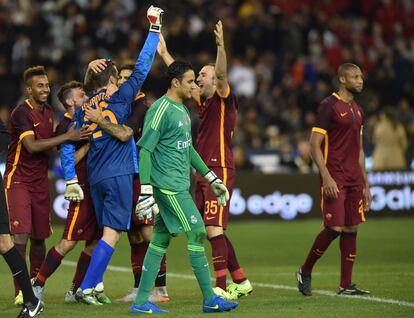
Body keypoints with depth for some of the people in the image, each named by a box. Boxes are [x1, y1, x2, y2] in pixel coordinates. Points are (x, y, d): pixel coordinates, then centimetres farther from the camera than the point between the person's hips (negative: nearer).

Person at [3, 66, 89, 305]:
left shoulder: (48, 112, 12)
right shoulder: (22, 113, -13)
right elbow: (32, 146, -23)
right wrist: (67, 137, -22)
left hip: (40, 182, 7)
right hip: (18, 180, -7)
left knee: (39, 238, 7)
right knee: (21, 235, -14)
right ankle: (20, 292, -11)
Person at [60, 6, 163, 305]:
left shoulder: (82, 109, 12)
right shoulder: (120, 97, -2)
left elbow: (67, 143, 5)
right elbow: (142, 67, -1)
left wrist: (71, 180, 5)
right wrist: (154, 28, 6)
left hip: (96, 179, 6)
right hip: (118, 175, -6)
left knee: (108, 233, 16)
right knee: (112, 233, -7)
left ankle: (94, 286, 12)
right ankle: (86, 288, -16)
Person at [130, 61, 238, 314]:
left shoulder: (183, 110, 16)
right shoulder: (161, 110, -13)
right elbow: (144, 150, -16)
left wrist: (212, 179, 26)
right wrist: (146, 191, -21)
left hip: (179, 186, 9)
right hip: (169, 186, -9)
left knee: (161, 239, 8)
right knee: (197, 232, -8)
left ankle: (141, 302, 10)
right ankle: (210, 299, -3)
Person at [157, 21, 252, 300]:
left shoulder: (224, 99, -4)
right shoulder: (203, 100, 17)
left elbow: (221, 73, -22)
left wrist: (221, 45, -37)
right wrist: (164, 53, 33)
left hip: (220, 170, -9)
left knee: (214, 228, -15)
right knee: (210, 230, 10)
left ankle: (221, 287, -16)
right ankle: (241, 281, 19)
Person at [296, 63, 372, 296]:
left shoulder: (358, 110, 17)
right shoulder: (329, 106, -7)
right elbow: (315, 144, -11)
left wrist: (365, 184, 18)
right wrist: (326, 177, -19)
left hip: (354, 179, 8)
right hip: (335, 178, -7)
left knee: (351, 229, 4)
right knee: (334, 228, -12)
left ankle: (346, 285, 7)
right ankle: (305, 272, 6)